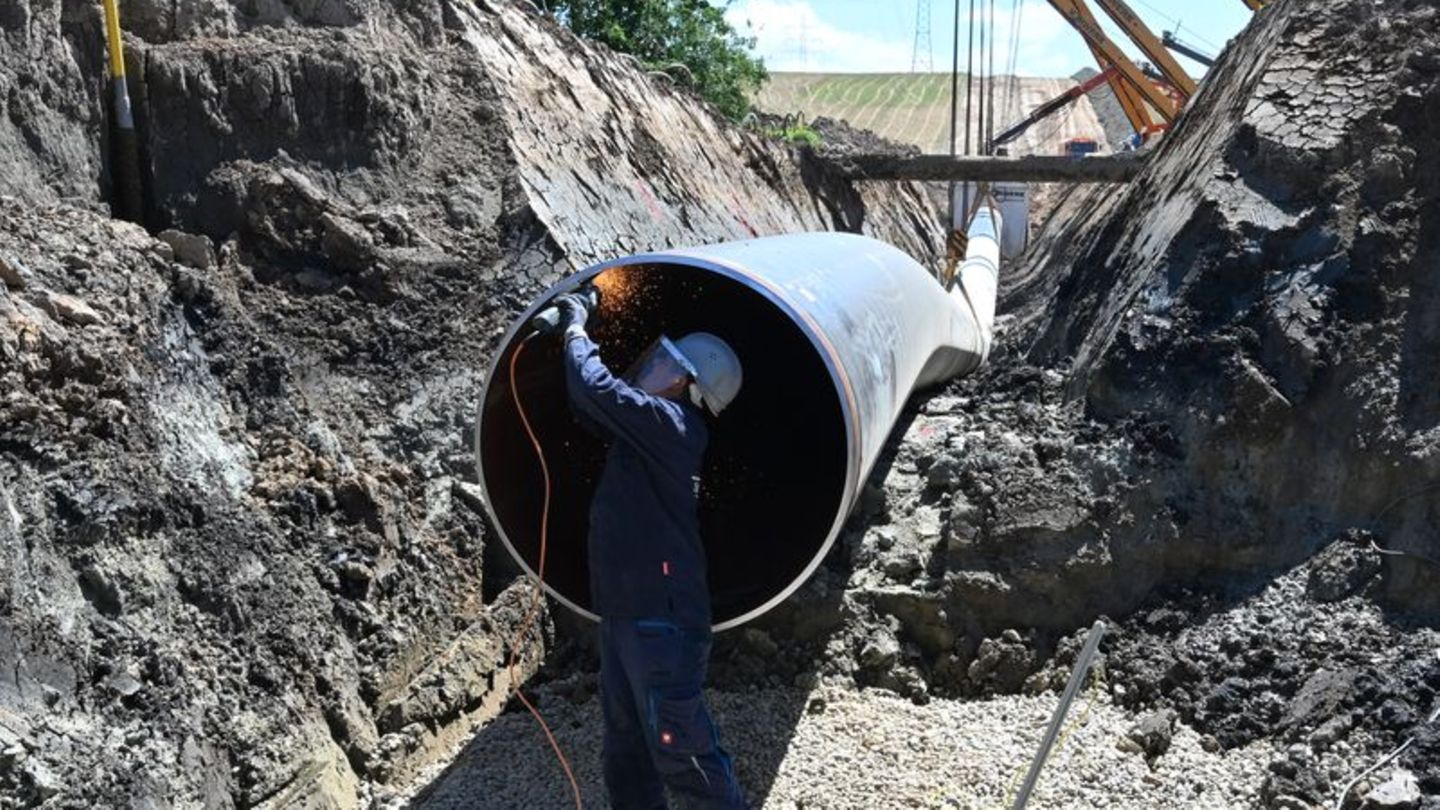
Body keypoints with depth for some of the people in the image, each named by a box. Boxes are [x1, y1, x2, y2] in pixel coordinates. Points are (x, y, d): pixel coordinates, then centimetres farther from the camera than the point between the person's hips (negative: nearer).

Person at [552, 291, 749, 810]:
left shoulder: (671, 423, -14)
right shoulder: (646, 431, 14)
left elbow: (595, 389, -21)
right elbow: (592, 409, 29)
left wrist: (576, 331, -2)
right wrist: (573, 334, 20)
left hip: (661, 617, -10)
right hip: (625, 611, 10)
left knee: (679, 749, -5)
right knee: (627, 747, 16)